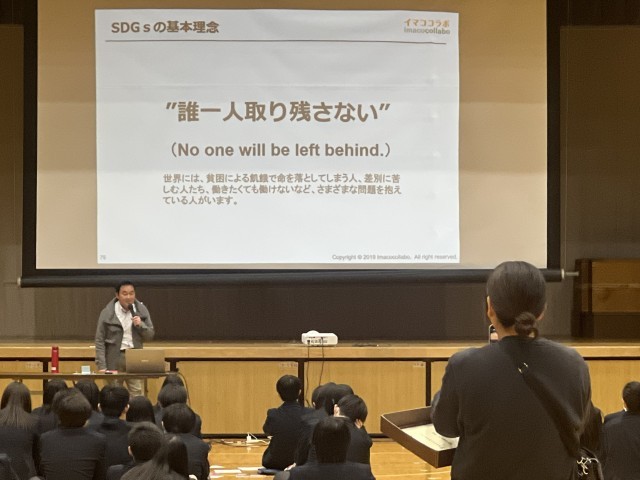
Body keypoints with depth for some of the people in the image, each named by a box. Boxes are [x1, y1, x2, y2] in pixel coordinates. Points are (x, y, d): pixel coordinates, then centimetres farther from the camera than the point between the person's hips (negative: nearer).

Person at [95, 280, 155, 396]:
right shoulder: (107, 313, -4)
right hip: (114, 358, -2)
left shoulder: (141, 310, 4)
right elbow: (99, 341, -3)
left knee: (137, 396, -3)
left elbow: (150, 335, 9)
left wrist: (141, 325, -12)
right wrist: (101, 365, -10)